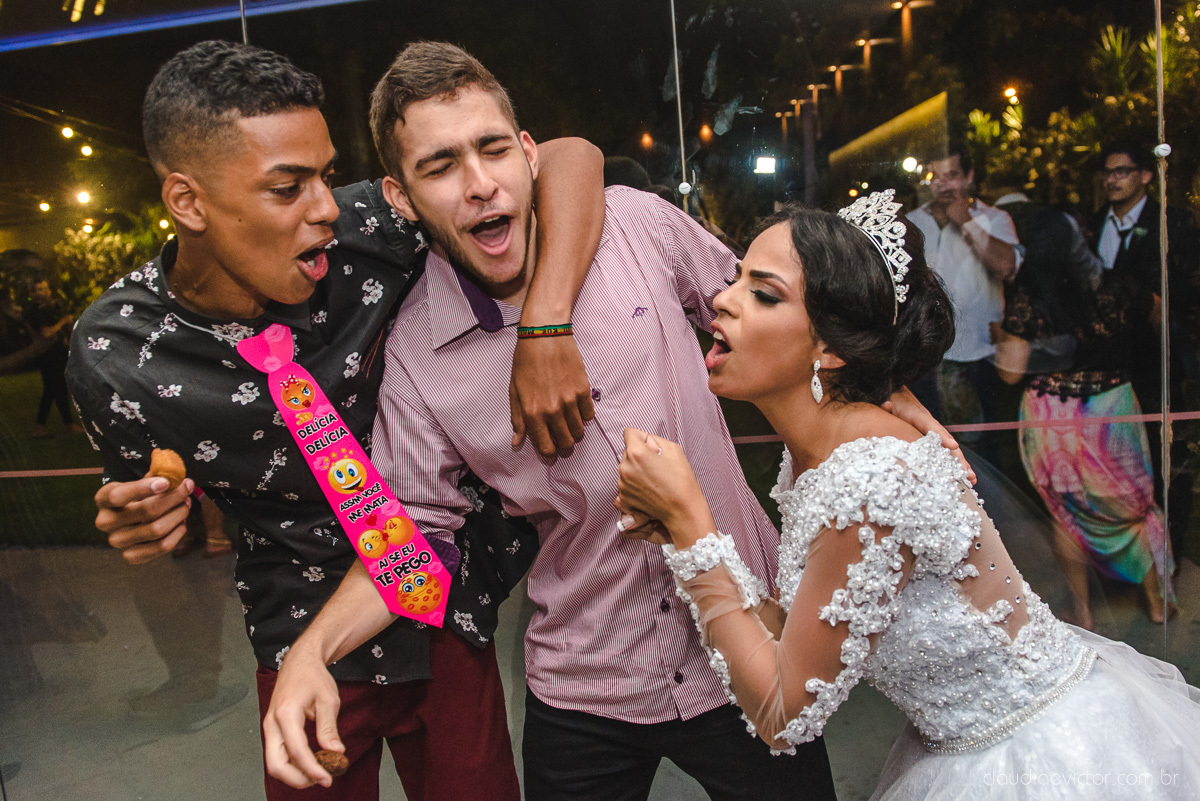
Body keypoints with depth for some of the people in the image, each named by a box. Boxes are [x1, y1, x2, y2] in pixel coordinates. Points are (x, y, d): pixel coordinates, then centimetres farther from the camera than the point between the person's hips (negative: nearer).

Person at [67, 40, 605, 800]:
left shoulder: (363, 230, -22)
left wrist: (544, 330, -34)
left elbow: (571, 156, -21)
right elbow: (152, 502, 4)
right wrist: (145, 520, -20)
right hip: (305, 645, 0)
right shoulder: (114, 356, -16)